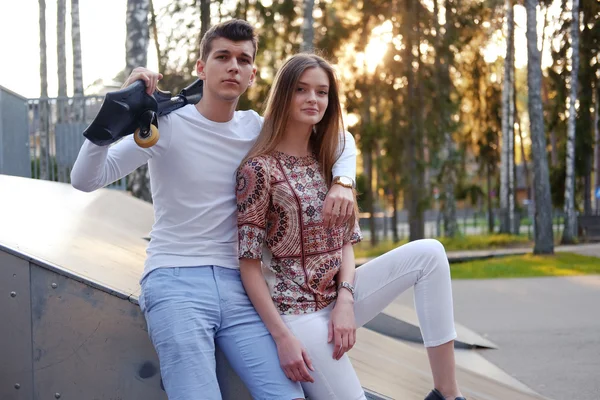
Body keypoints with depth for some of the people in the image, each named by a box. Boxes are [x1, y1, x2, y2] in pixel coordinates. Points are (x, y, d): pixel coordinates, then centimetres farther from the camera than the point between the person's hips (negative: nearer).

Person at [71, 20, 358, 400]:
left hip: (237, 284, 4)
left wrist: (342, 183, 2)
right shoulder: (167, 124, -2)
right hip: (175, 282, -4)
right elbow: (85, 179, -11)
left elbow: (341, 139, 22)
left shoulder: (258, 129, 10)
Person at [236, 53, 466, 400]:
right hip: (298, 307, -7)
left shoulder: (329, 162, 9)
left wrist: (345, 300, -10)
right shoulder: (259, 169, -13)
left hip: (339, 296, 7)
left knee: (429, 252, -9)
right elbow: (249, 262, -14)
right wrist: (282, 336, -19)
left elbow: (345, 242, 8)